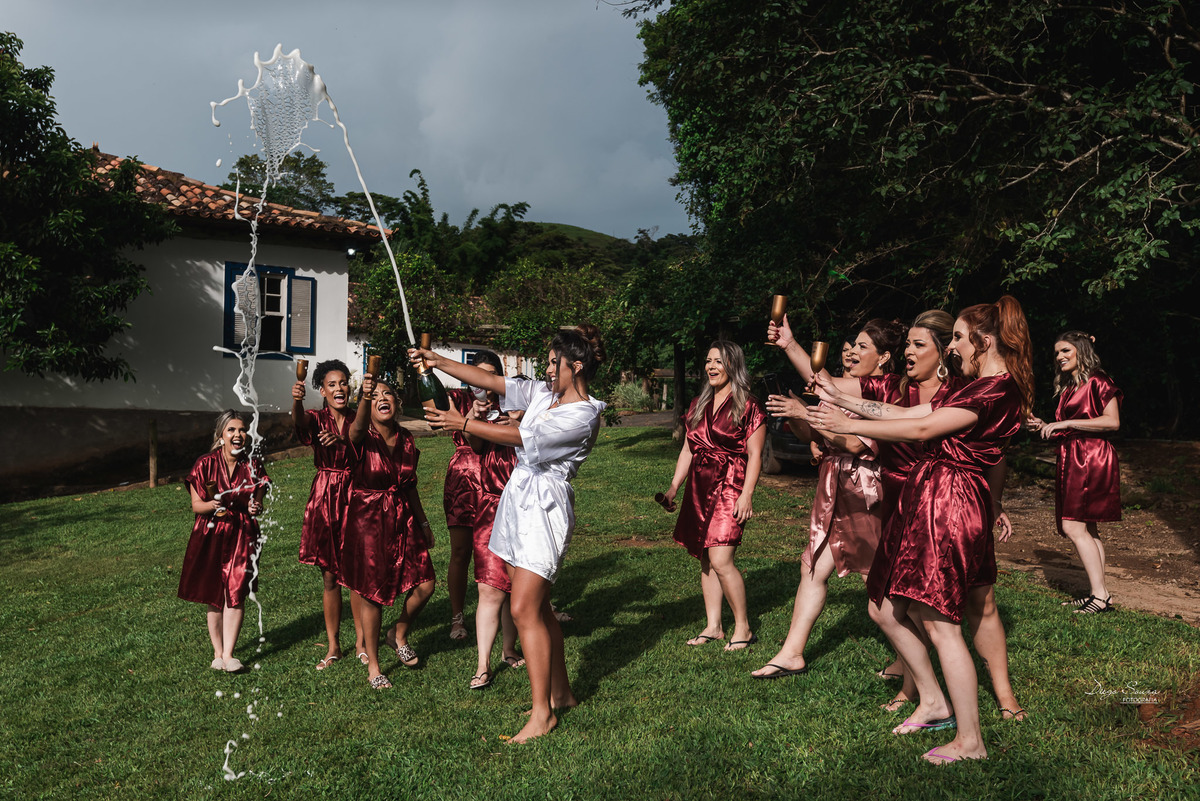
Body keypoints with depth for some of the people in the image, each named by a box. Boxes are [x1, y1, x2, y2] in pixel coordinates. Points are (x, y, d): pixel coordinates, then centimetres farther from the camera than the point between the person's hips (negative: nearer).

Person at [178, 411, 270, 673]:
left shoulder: (253, 466, 0)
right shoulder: (205, 464, -5)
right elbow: (196, 505, -3)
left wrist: (255, 508, -15)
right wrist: (213, 504, -23)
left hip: (242, 535, 1)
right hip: (211, 536, 0)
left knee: (236, 594, -7)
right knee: (214, 597, 6)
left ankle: (228, 654, -3)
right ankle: (217, 653, 18)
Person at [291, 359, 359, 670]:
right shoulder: (316, 419, 1)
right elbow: (298, 421, -24)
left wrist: (343, 441, -31)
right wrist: (296, 400, -46)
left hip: (356, 496, 0)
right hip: (325, 499, 0)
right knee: (330, 577, 6)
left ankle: (360, 642, 17)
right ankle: (333, 647, 18)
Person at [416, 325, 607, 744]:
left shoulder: (584, 414, -14)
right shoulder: (544, 393, 11)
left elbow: (523, 438, -17)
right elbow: (490, 380, 11)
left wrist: (464, 423, -15)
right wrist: (437, 361, 5)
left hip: (544, 506, -8)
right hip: (518, 498, 9)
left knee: (524, 610, -11)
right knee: (538, 606, 14)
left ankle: (542, 712, -1)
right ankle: (560, 691, 28)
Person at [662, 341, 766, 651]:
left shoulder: (748, 407, -4)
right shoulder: (698, 405, 15)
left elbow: (754, 454, -7)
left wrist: (747, 495, -15)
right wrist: (673, 487, 13)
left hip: (730, 487, -7)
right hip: (699, 488, 7)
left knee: (721, 561, -13)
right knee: (706, 560, 9)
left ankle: (743, 628, 1)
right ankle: (713, 626, 18)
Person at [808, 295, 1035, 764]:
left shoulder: (998, 388, -12)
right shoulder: (978, 387, 21)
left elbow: (923, 429, -19)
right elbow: (911, 413, 17)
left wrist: (848, 425, -15)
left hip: (950, 501, -10)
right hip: (929, 498, 10)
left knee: (939, 622, -7)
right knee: (888, 609, 13)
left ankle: (970, 741, 5)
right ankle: (933, 702, 26)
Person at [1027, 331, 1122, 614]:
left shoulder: (1097, 381, -5)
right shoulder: (1068, 387, 19)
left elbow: (1113, 422, -14)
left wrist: (1066, 423, -16)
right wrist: (1045, 426, 8)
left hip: (1091, 458, -9)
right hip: (1071, 459, 9)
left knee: (1073, 527, -14)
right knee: (1087, 530, 7)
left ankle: (1101, 594, -11)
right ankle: (1095, 593, 10)